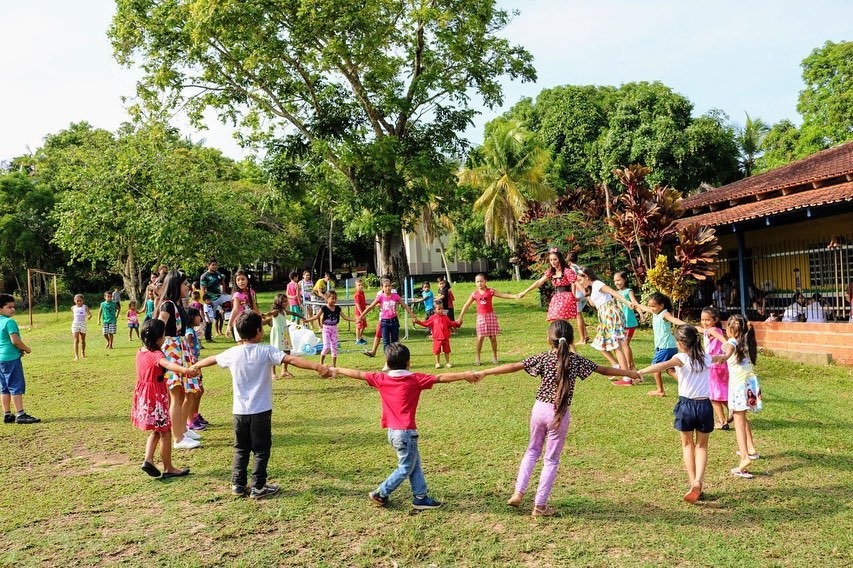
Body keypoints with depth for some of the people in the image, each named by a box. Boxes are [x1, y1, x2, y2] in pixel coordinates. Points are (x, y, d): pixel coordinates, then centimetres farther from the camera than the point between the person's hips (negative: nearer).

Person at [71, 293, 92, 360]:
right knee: (76, 340, -11)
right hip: (75, 325, 0)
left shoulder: (85, 307, -1)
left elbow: (89, 314, -5)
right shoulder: (73, 308, 5)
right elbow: (72, 317, 17)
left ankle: (83, 354, 32)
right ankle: (76, 356, -17)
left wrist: (89, 317, -22)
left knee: (83, 340, 13)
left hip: (83, 325, 0)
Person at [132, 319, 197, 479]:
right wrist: (185, 370, -62)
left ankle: (148, 460, 9)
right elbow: (167, 364, -45)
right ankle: (168, 468, 12)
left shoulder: (140, 352, 3)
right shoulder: (156, 354, -22)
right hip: (156, 397, -8)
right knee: (165, 432, 4)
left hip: (144, 397, 8)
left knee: (156, 431, 21)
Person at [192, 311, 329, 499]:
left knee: (241, 449, 18)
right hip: (261, 411, -4)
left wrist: (193, 367, 38)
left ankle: (238, 485, 21)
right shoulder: (266, 351, -12)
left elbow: (211, 359, 18)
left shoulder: (232, 353, 0)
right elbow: (291, 359, -24)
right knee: (261, 450, 7)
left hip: (240, 411, 4)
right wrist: (317, 367, -31)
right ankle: (258, 487, 10)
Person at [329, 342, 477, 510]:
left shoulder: (381, 379, 0)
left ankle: (420, 497, 20)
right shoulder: (415, 379, -11)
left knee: (415, 464, 17)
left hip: (392, 431, 6)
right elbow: (441, 378, -12)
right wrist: (464, 375, -8)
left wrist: (337, 370, 22)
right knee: (405, 468, 11)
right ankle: (380, 494, 16)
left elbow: (358, 374, 9)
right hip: (406, 432, -6)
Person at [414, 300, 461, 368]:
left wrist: (457, 323, -1)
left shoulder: (445, 317, 7)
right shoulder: (432, 318, -1)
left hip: (446, 338, 2)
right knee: (437, 351, 2)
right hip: (437, 338, -2)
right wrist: (418, 322, -11)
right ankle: (437, 363, 16)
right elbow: (426, 323, -2)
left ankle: (447, 362, 20)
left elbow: (451, 323, 13)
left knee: (447, 351, 9)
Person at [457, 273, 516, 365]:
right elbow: (467, 305, 7)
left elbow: (503, 295, -5)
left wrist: (514, 296, -17)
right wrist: (460, 317, 7)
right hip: (481, 316, 0)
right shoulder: (474, 294, 1)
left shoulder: (490, 291, -2)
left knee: (493, 337, 3)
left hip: (490, 315, 0)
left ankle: (494, 356, 15)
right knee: (480, 337, -6)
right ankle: (477, 357, 5)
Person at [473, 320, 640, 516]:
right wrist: (630, 373, 17)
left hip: (540, 409, 2)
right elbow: (604, 370, 4)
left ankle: (518, 493, 17)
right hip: (559, 414, -1)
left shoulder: (543, 358, -3)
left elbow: (513, 366, -7)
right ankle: (540, 506, 13)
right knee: (551, 460, 9)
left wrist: (484, 372, -2)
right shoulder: (577, 360, -3)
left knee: (532, 450, 22)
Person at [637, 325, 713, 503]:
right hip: (704, 405, 3)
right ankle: (698, 482, -4)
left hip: (686, 405, -3)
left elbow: (662, 366, -30)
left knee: (687, 444, 18)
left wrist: (640, 372, -38)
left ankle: (693, 484, 12)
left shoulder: (681, 358, -10)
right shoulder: (706, 358, 5)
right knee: (701, 445, 16)